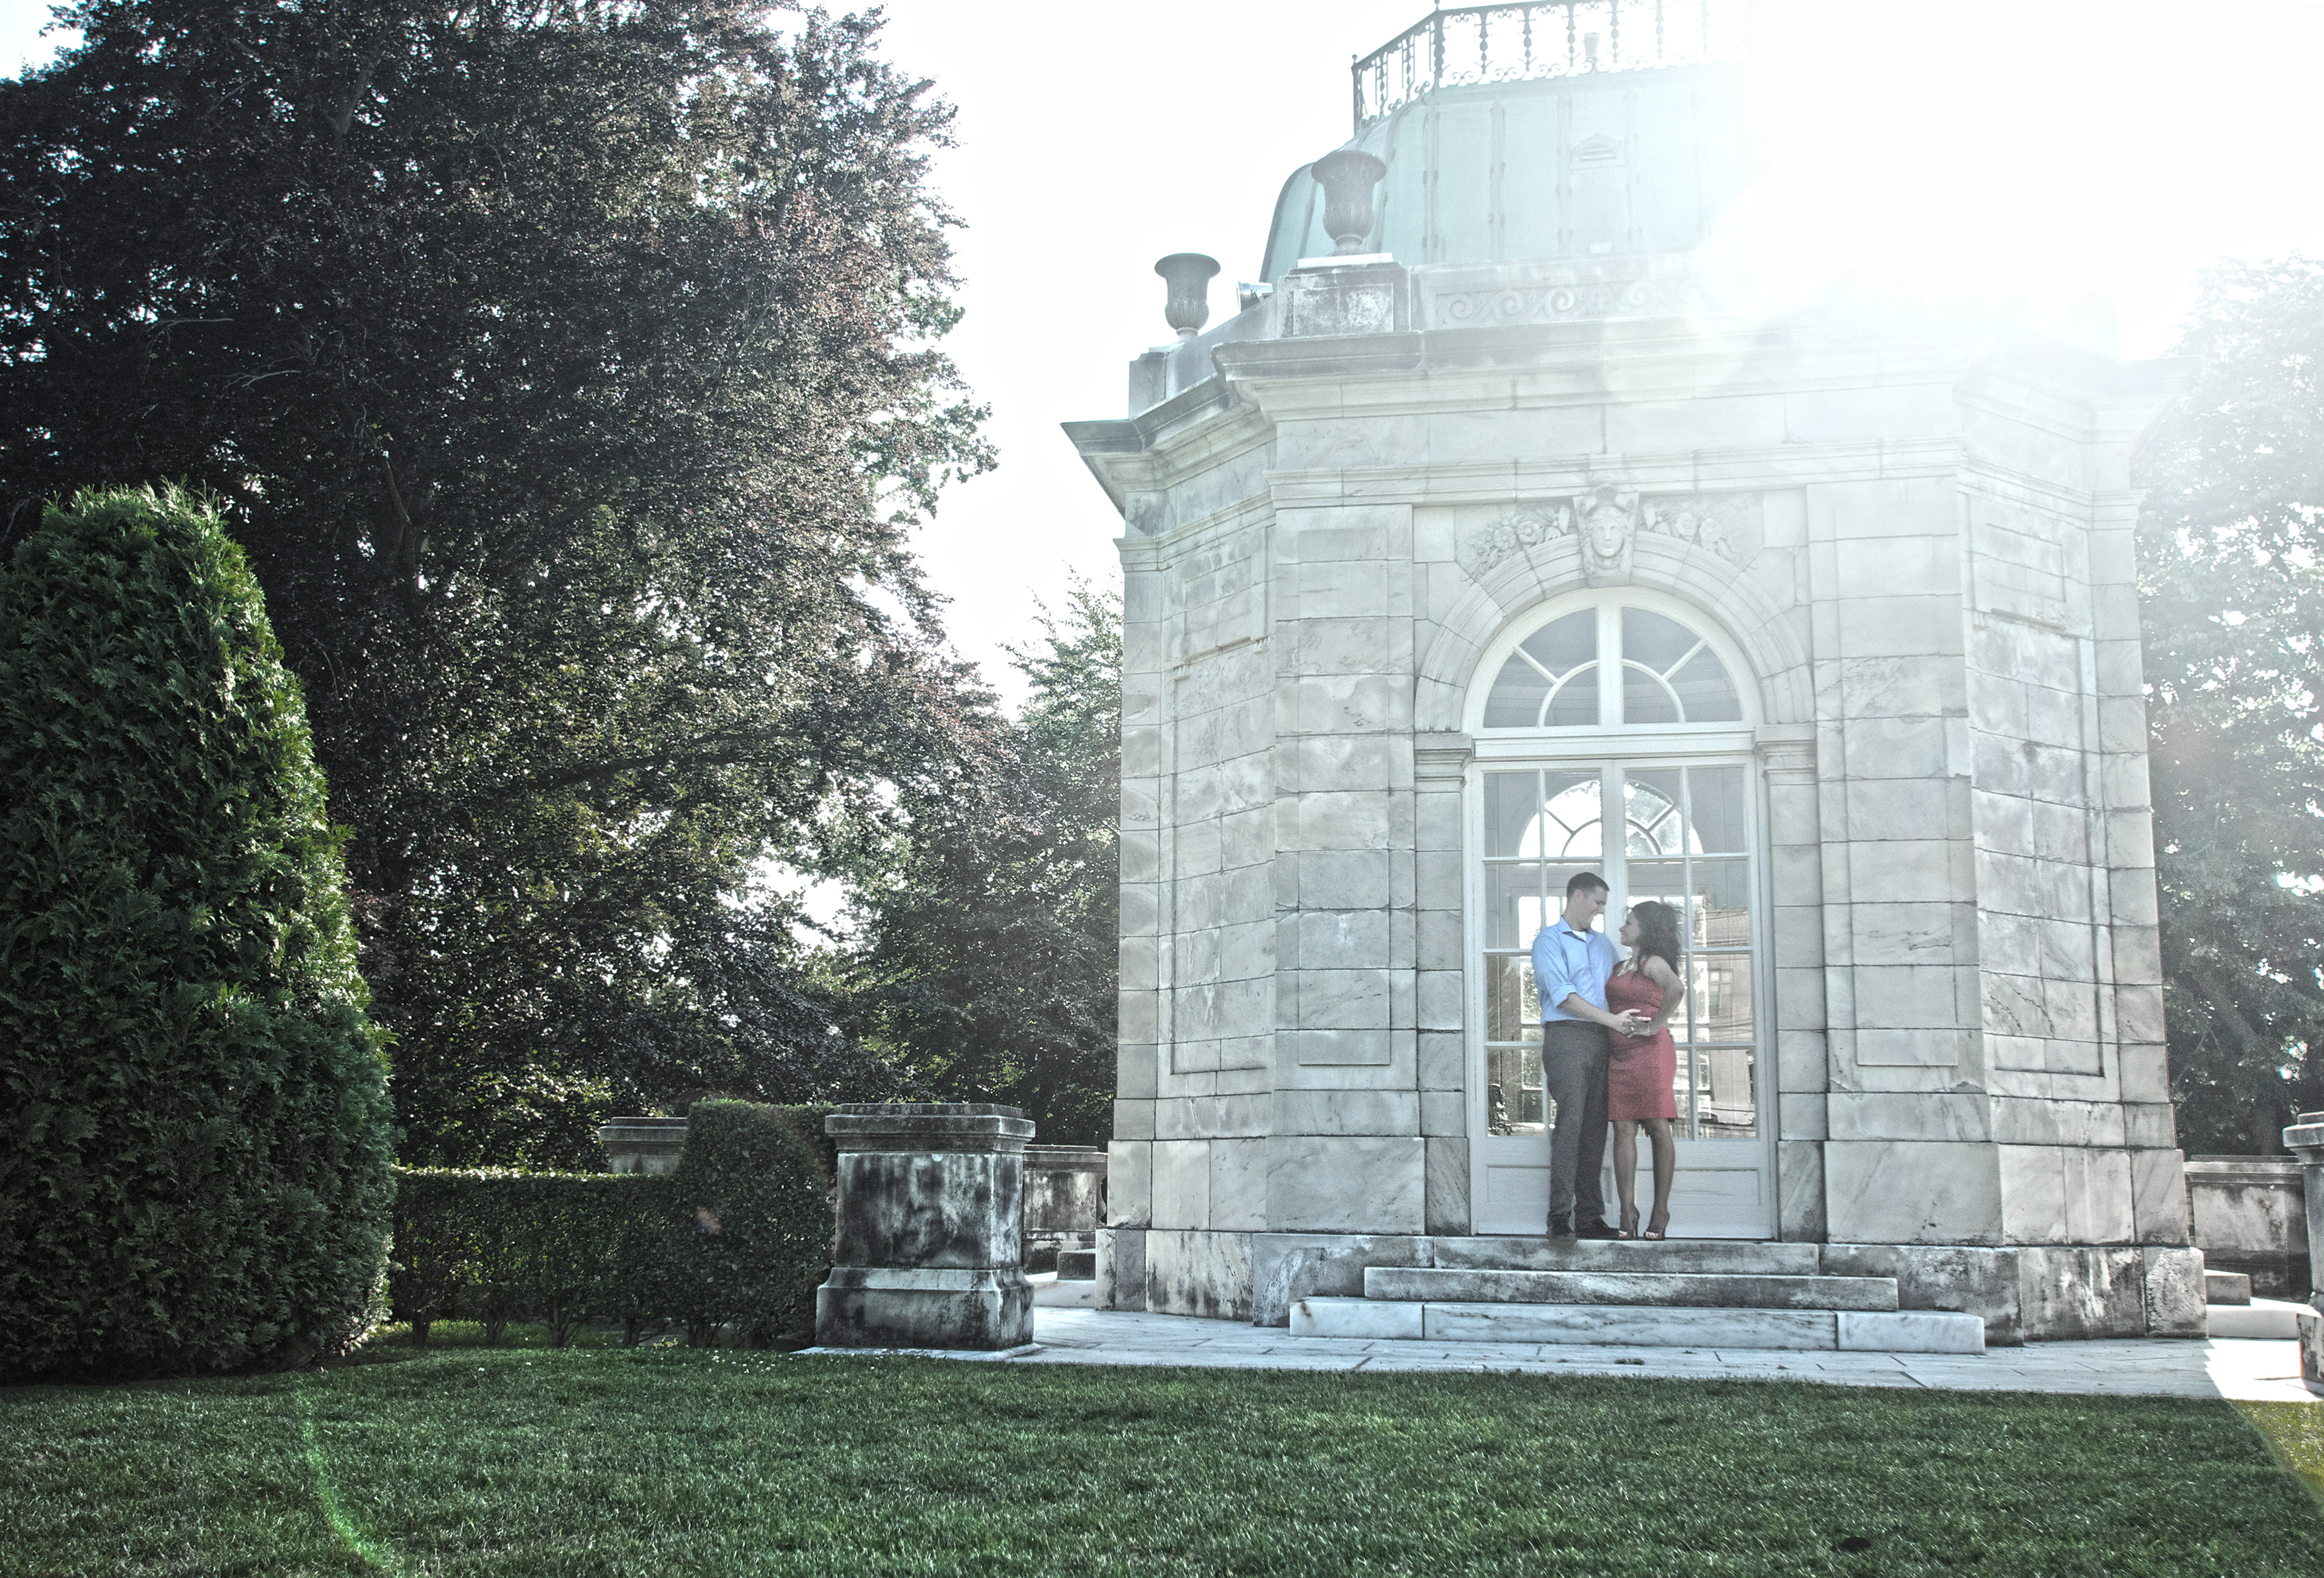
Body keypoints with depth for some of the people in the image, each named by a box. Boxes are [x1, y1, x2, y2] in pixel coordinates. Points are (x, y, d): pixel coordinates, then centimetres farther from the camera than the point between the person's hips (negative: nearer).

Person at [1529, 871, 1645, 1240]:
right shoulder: (1549, 940, 2)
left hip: (1602, 1042, 6)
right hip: (1567, 1036, -6)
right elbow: (1563, 995, -9)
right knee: (1569, 1125, -11)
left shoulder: (1603, 943, 24)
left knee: (1595, 1128, 3)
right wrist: (1612, 1020, -12)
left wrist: (1631, 1023, 3)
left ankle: (1590, 1217, 5)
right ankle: (1561, 1217, -11)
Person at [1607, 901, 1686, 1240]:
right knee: (1623, 1129, 1)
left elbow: (1677, 989, -24)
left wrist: (1655, 1025, -18)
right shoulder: (1621, 967, 21)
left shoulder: (1653, 963, -4)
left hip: (1649, 1050, -8)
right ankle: (1627, 1211, -1)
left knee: (1658, 1128, -3)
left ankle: (1661, 1212, 0)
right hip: (1620, 1053, 8)